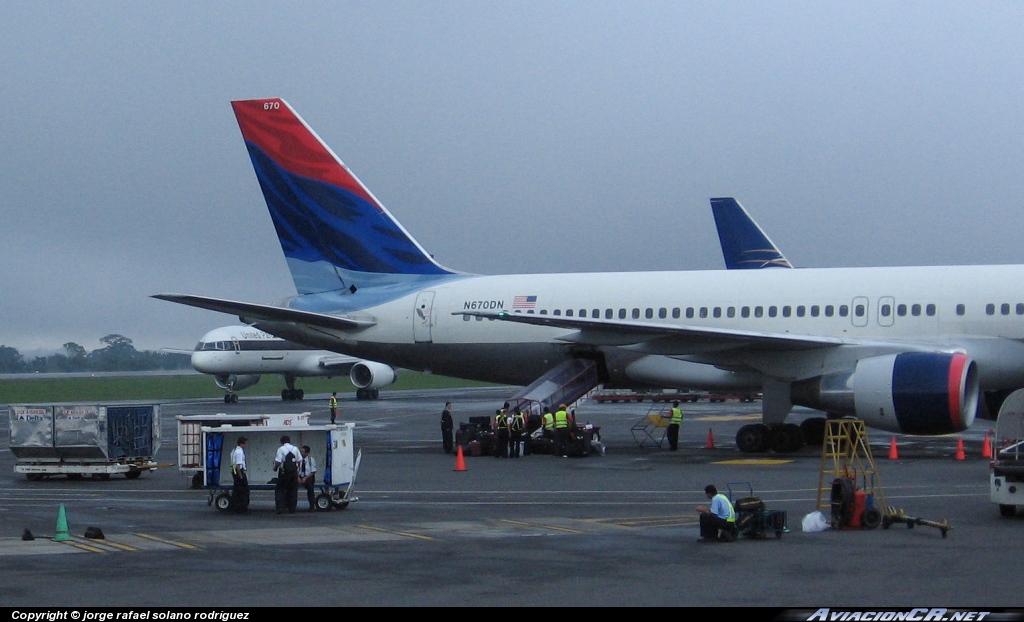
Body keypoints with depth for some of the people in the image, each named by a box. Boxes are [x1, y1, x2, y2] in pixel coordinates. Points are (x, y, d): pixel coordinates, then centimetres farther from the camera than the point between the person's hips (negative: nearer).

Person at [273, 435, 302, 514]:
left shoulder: (281, 449, -8)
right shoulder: (295, 449, 5)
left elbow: (278, 462, -14)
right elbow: (299, 461, 5)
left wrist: (275, 468, 4)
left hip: (284, 472, -4)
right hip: (294, 472, 4)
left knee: (280, 490, 4)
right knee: (293, 491, 9)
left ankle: (280, 507, -9)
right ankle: (292, 509, 9)